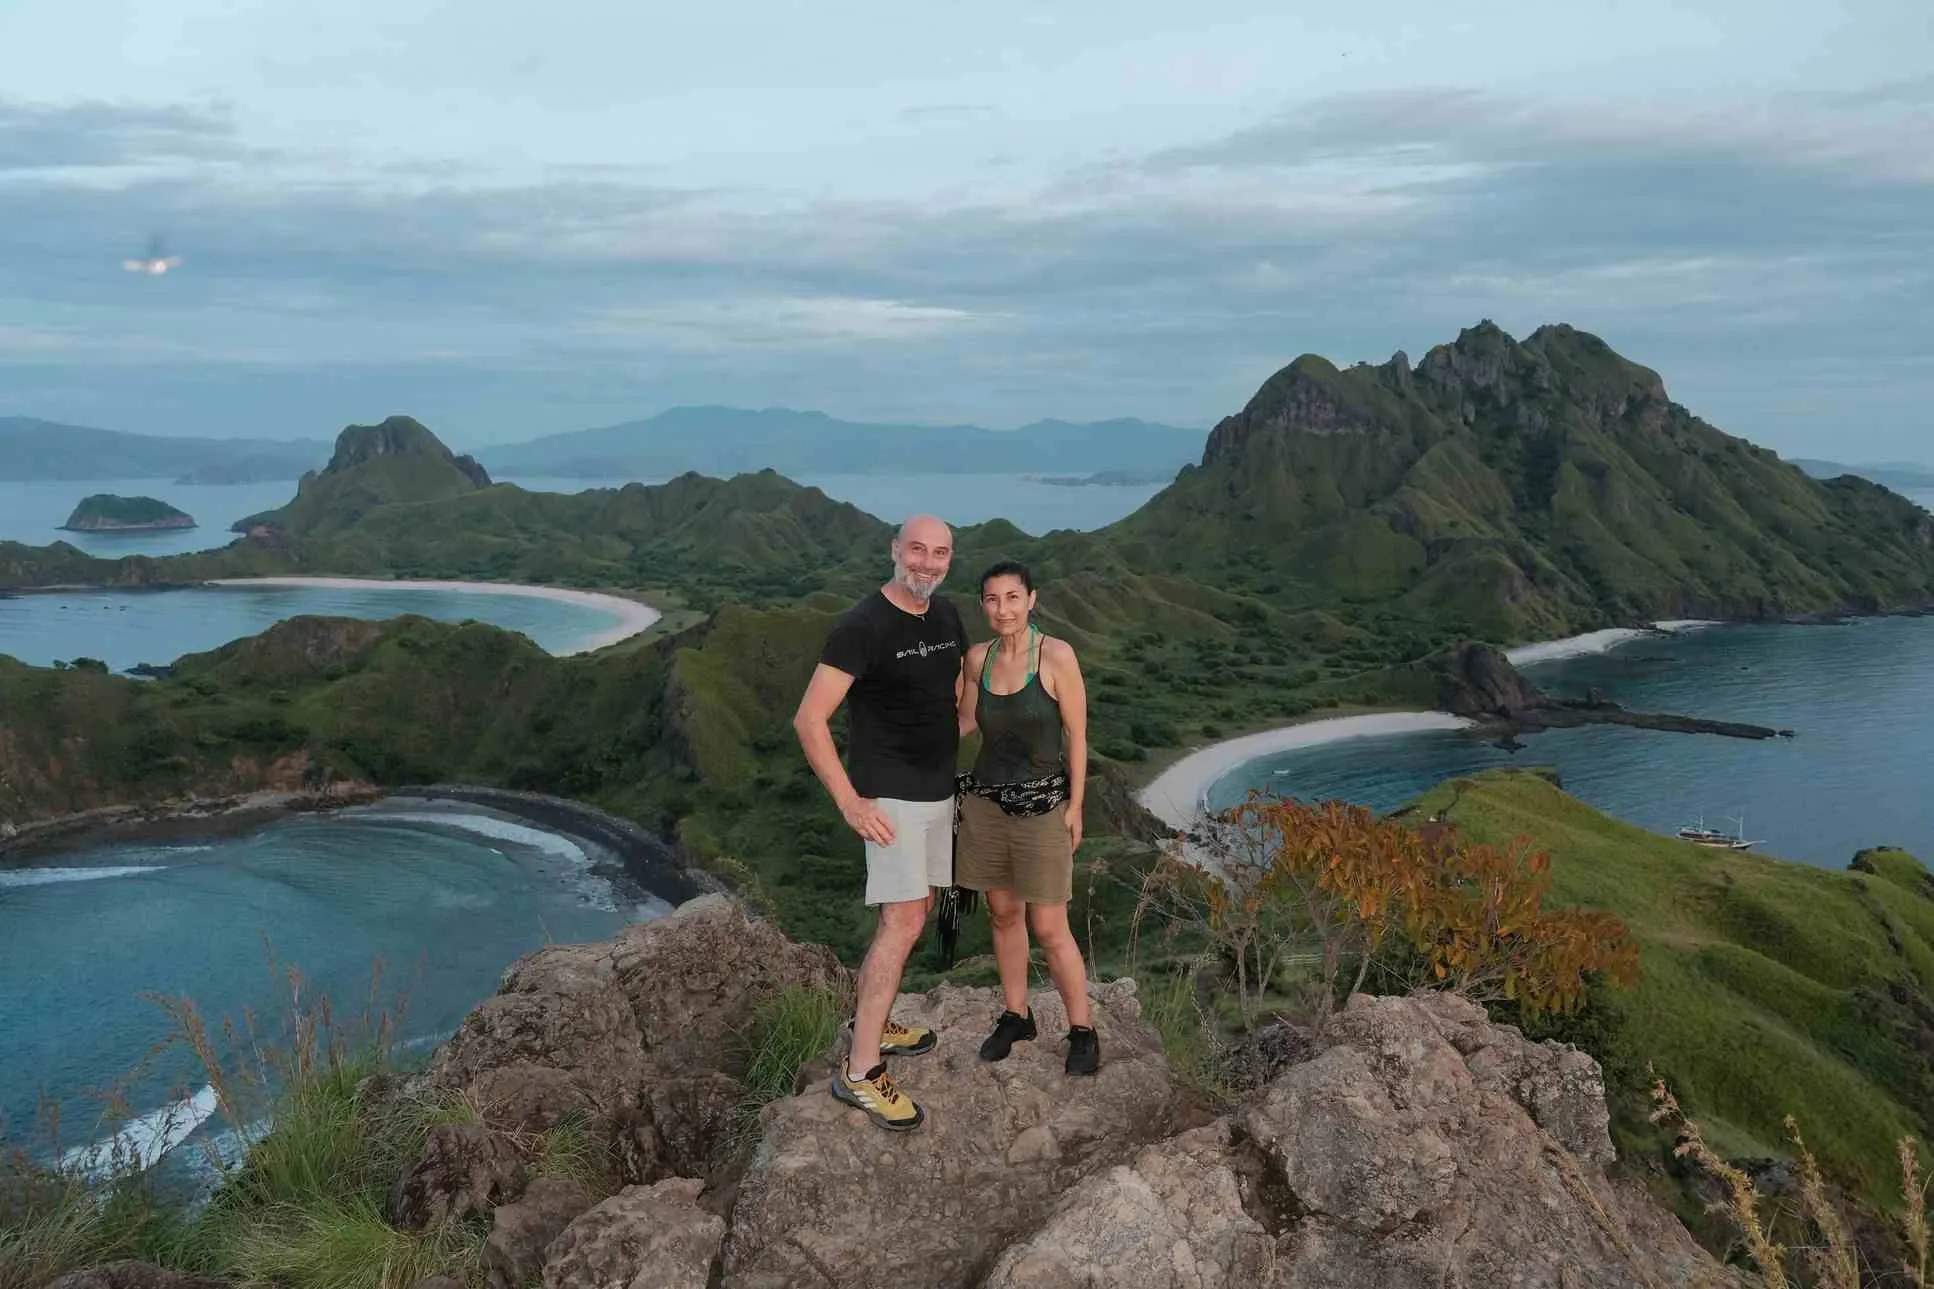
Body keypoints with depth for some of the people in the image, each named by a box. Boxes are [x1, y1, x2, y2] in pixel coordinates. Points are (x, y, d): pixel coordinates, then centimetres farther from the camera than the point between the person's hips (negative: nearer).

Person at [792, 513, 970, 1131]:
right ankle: (859, 1072, -7)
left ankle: (871, 1023, 31)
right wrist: (850, 803, -21)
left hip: (939, 791, 8)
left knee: (912, 912, 15)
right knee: (903, 922, -13)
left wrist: (955, 747, 10)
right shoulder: (861, 626, -18)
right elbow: (809, 720, -19)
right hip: (890, 796, -8)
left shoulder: (947, 617, 6)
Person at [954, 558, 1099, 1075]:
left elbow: (1076, 735, -8)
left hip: (1041, 805, -4)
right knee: (1002, 913, 13)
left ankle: (1083, 1030, 15)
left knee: (1049, 928, -2)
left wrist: (1075, 806, -8)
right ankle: (1016, 1015, 30)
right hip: (985, 800, 5)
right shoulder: (978, 657, 1)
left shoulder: (1057, 655, -13)